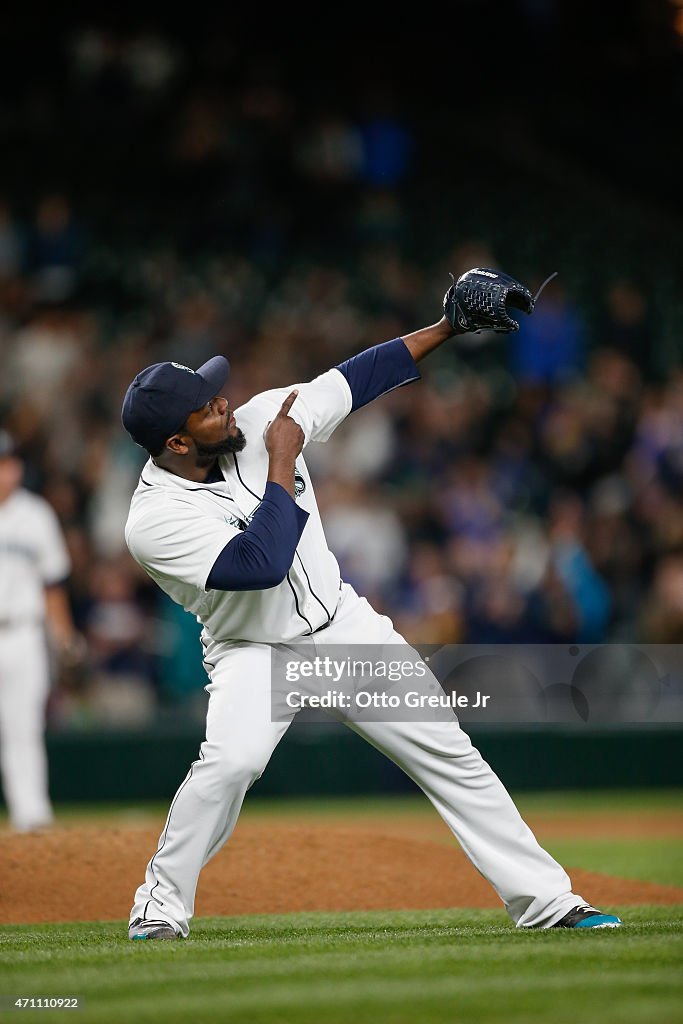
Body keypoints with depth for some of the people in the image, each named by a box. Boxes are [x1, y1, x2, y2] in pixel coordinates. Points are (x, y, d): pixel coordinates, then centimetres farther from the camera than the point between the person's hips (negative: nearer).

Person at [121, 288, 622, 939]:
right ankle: (160, 909, -12)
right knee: (231, 760, -32)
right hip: (252, 651, -5)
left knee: (448, 751, 0)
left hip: (344, 625, 5)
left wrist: (446, 328, -1)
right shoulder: (153, 521, -25)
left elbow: (354, 379, 2)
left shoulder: (260, 421, -10)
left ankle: (545, 902, 8)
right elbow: (261, 565, -35)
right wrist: (281, 465, -26)